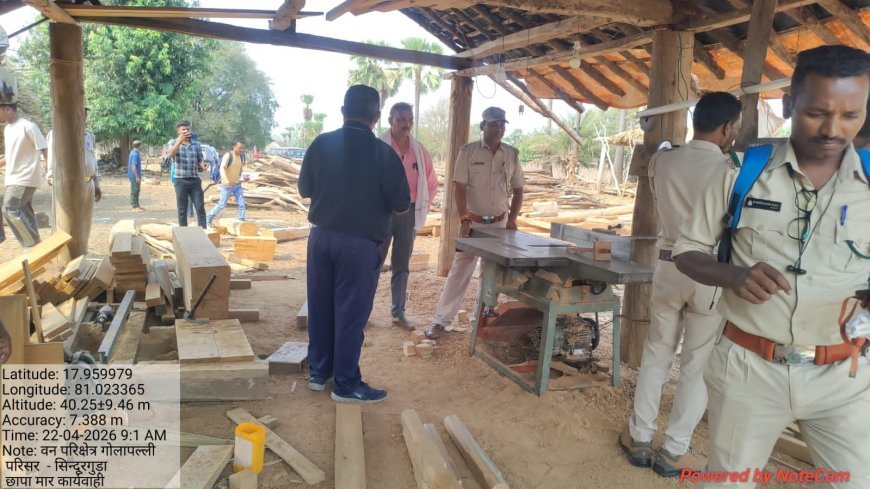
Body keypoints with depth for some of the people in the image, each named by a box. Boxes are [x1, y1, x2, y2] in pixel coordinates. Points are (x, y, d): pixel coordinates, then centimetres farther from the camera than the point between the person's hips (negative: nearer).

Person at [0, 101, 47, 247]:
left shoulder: (28, 127, -13)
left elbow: (44, 150, -15)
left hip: (25, 178, -9)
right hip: (13, 178, 9)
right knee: (24, 213, 8)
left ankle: (32, 245, -6)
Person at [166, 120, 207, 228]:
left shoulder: (196, 144, 9)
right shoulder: (173, 142, 3)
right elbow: (171, 154, -17)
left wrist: (202, 166, -11)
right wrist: (180, 140, -24)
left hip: (195, 180, 2)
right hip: (181, 181, -2)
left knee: (200, 207, -2)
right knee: (182, 209, 4)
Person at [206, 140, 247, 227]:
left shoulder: (240, 157, 5)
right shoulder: (228, 155, -17)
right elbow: (222, 168, -29)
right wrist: (226, 180, -43)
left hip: (237, 185, 6)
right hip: (227, 185, -6)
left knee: (241, 204, -4)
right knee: (222, 205, 0)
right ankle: (209, 218, 19)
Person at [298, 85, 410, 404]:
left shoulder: (321, 144, -2)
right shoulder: (384, 153, -12)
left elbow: (304, 190, 8)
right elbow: (401, 206, -8)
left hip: (321, 237, 4)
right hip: (361, 244, -4)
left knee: (320, 307, 16)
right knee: (351, 314, 5)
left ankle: (317, 372, 29)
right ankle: (346, 385, 15)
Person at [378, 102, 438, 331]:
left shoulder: (419, 150, 3)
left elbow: (431, 183, 14)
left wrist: (421, 207, 7)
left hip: (409, 213, 4)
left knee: (401, 266, 11)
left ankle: (398, 312, 19)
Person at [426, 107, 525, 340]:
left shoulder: (512, 154, 3)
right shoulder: (468, 151, -7)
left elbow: (518, 190, 10)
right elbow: (460, 188, -9)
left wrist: (512, 220, 0)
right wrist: (464, 220, -18)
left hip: (500, 223, 3)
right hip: (473, 221, -3)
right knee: (460, 270, -3)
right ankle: (441, 320, 4)